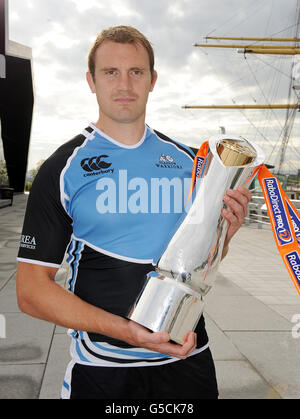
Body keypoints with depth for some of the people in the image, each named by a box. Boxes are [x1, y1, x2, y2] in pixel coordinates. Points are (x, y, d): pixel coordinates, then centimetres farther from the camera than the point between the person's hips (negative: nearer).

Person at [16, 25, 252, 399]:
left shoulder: (188, 160, 2)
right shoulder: (63, 168, -9)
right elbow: (31, 290, -12)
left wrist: (224, 232, -11)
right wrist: (126, 330, -23)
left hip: (188, 359, 4)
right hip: (101, 369, -3)